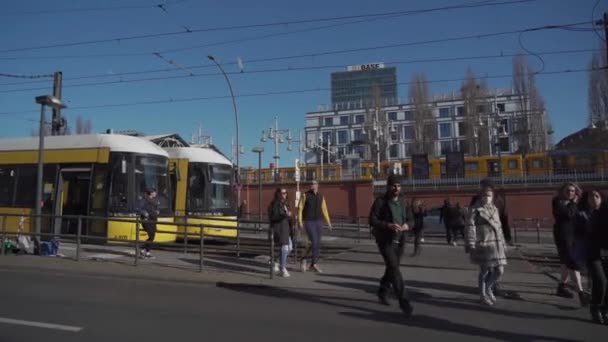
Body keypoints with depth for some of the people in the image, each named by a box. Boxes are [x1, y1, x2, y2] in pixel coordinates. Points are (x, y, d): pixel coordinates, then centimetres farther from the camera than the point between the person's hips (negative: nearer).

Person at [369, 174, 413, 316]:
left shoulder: (402, 202, 9)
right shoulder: (380, 202, -9)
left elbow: (408, 219, 16)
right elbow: (372, 220, -14)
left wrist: (406, 226, -8)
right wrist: (389, 225, -27)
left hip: (399, 241, 6)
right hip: (385, 241, -6)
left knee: (391, 269, 17)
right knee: (394, 270, -14)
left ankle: (382, 293, 37)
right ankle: (403, 301, -11)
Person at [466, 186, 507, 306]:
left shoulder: (494, 209, 14)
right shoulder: (476, 209, -5)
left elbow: (498, 228, 19)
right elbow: (470, 227, -12)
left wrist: (503, 244, 17)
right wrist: (471, 244, -20)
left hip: (496, 244, 6)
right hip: (483, 244, -6)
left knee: (499, 271, 5)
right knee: (484, 271, 3)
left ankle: (488, 288, 31)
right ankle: (483, 295, 21)